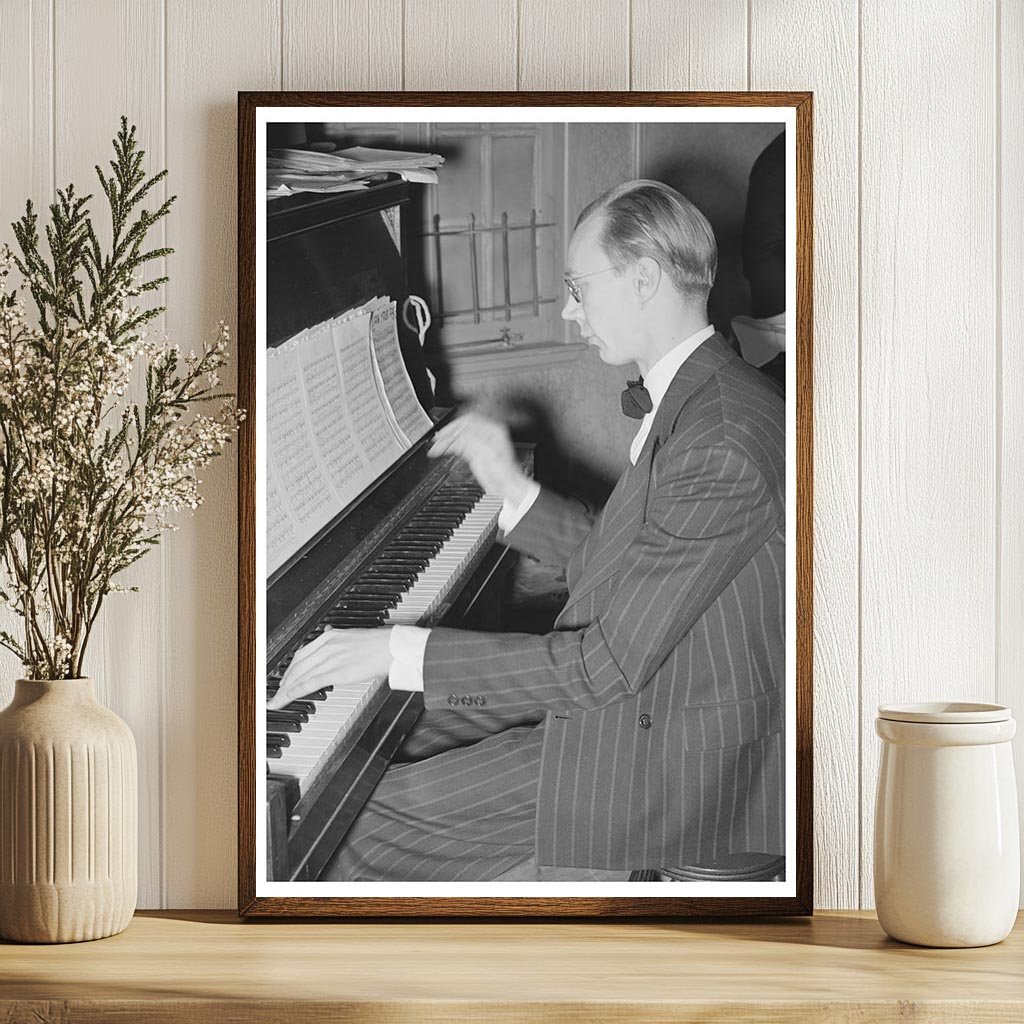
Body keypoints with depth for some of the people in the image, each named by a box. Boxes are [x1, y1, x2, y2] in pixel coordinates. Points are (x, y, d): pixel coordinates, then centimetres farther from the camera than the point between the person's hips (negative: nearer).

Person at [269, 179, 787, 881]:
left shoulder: (723, 446, -28)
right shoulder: (693, 396, 6)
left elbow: (609, 664, -29)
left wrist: (399, 652, -27)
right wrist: (513, 488, 6)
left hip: (680, 763, -10)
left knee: (382, 816, -7)